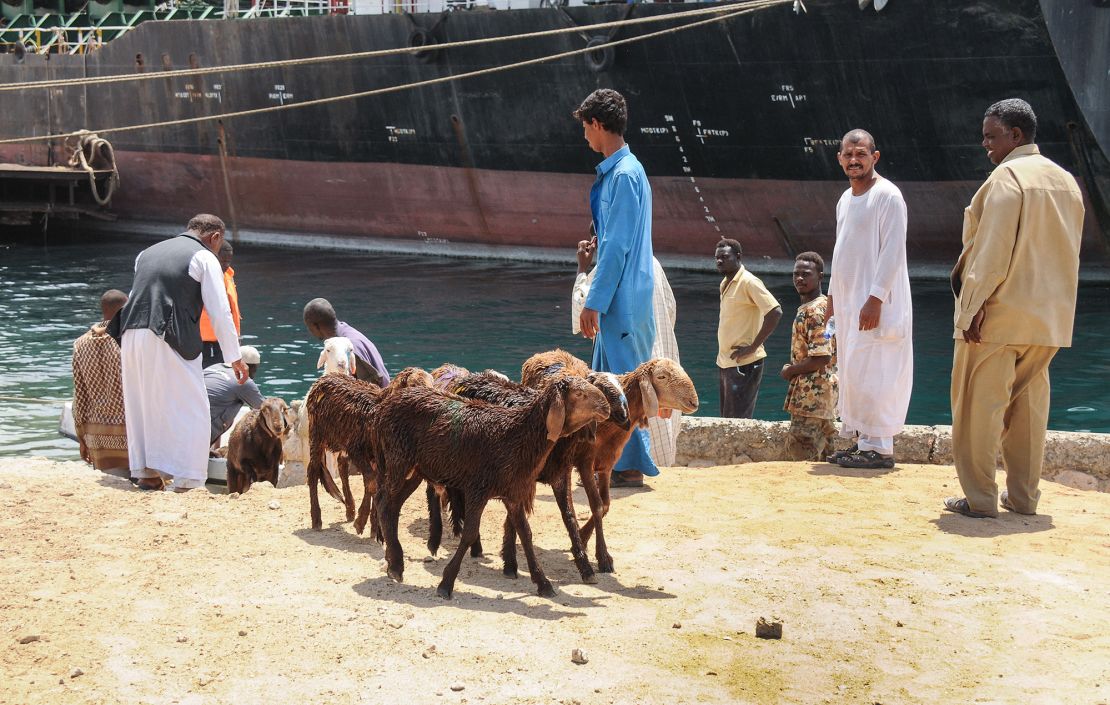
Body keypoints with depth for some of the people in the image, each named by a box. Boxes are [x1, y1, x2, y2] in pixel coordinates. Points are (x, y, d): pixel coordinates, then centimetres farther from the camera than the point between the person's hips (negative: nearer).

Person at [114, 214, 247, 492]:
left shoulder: (148, 253, 23)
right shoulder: (204, 258, 3)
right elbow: (220, 312, -1)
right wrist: (235, 358, 4)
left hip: (131, 334, 6)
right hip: (168, 341, -6)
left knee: (142, 404, 17)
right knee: (189, 409, 2)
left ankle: (145, 473, 23)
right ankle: (185, 480, -1)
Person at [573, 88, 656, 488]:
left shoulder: (624, 175, -17)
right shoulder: (615, 172, 13)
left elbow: (617, 246, -20)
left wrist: (593, 303, -19)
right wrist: (597, 300, 20)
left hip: (624, 300, -10)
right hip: (618, 298, 10)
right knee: (606, 379, 15)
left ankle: (631, 467, 4)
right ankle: (613, 460, 23)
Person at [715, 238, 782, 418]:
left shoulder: (749, 282, -13)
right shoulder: (725, 284, 14)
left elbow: (775, 312, -21)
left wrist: (753, 347, -20)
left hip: (743, 363, -9)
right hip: (726, 363, 9)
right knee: (727, 419, 11)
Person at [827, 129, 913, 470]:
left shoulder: (887, 196, -11)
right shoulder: (845, 200, 15)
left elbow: (893, 253, -17)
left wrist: (874, 299, -22)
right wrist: (833, 295, 19)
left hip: (874, 303, -9)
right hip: (848, 301, 9)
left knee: (869, 371, -10)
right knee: (852, 372, 10)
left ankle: (878, 447, -5)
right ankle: (861, 440, 17)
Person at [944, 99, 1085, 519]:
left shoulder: (1007, 178, -11)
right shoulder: (1066, 181, 13)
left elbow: (992, 251, -18)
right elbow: (1069, 252, 17)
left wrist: (975, 306, -17)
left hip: (1000, 314, -7)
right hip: (1050, 318, 7)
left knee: (980, 404, -1)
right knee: (1029, 404, 13)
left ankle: (980, 498, 0)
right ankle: (1024, 496, 17)